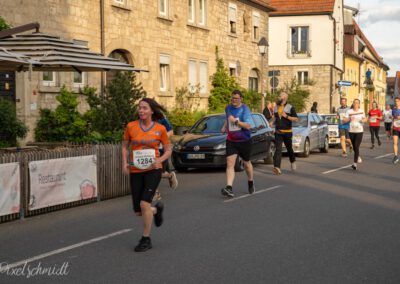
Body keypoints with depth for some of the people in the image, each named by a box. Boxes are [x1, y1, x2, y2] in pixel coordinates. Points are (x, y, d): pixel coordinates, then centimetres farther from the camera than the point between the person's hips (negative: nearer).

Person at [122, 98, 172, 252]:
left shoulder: (160, 129, -3)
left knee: (144, 204, -18)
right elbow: (125, 146, 12)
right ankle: (157, 209, 40)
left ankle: (146, 239, 1)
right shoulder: (131, 126, 0)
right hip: (135, 172, 3)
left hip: (153, 170, -3)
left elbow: (168, 150, 5)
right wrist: (125, 163, -4)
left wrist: (159, 160, -15)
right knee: (138, 212, 4)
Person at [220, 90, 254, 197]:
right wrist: (224, 127, 14)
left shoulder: (245, 109, -11)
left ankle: (250, 183, 40)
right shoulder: (228, 108, 6)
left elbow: (248, 126, -21)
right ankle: (229, 188, -23)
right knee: (230, 164, -13)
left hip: (244, 141, -3)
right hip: (231, 141, 3)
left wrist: (236, 121, -27)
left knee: (246, 163, 14)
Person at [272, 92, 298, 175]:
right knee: (278, 149, -11)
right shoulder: (276, 107, 11)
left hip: (287, 132, -3)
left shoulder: (290, 107, -4)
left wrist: (286, 116, -18)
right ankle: (277, 167, -22)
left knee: (289, 148, 12)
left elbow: (296, 119, -8)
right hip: (278, 132, 3)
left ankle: (293, 161, 41)